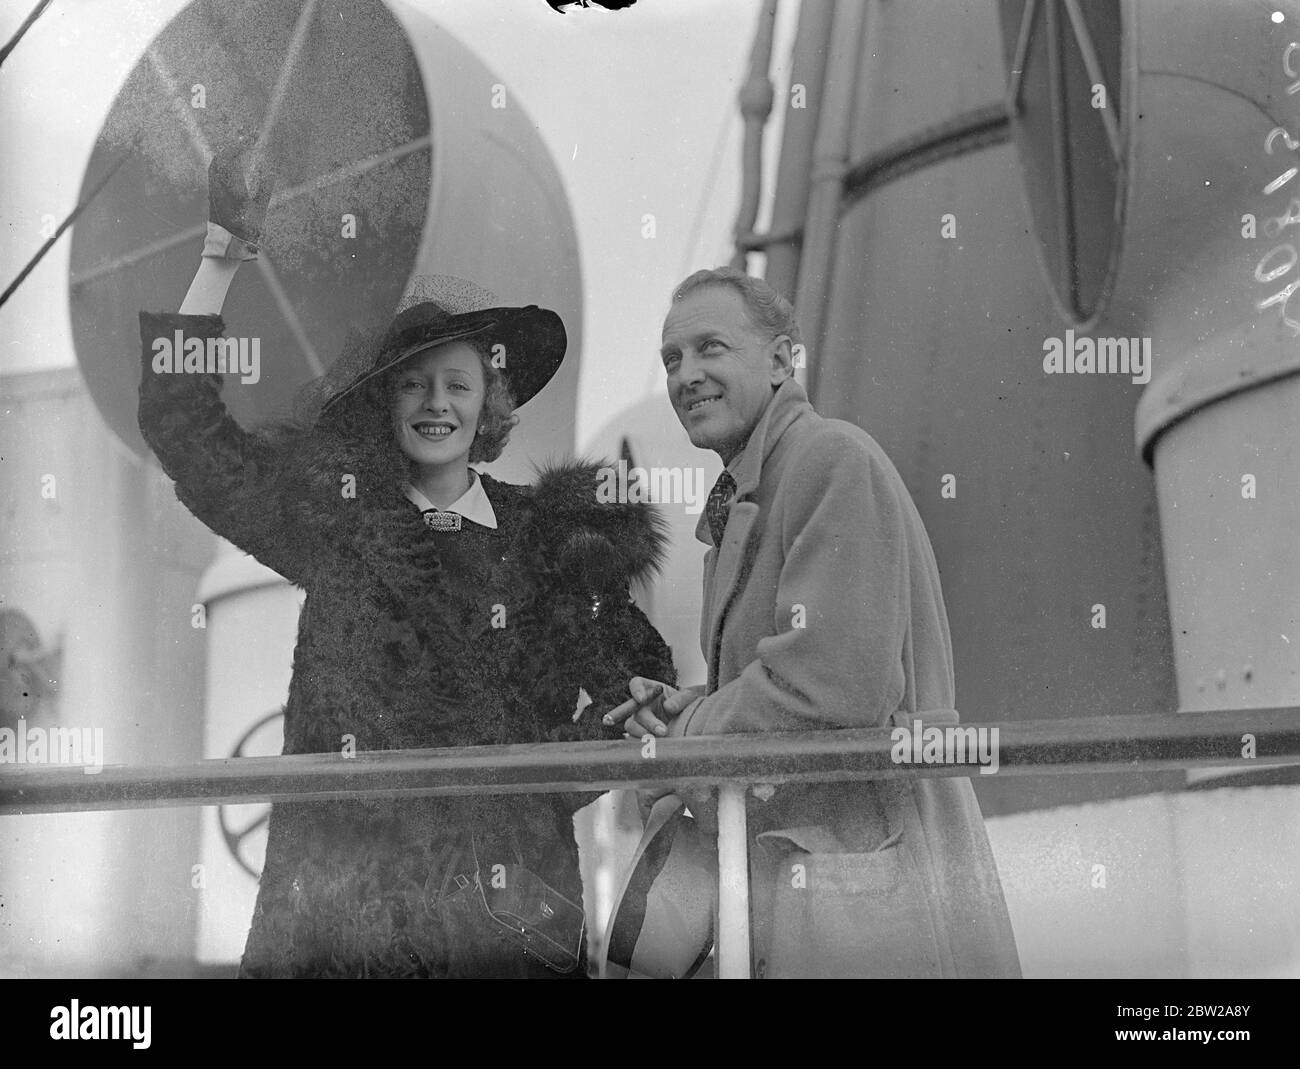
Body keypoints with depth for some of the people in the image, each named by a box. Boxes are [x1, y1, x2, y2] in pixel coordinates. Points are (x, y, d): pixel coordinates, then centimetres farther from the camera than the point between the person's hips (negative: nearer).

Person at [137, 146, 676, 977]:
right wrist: (223, 257, -3)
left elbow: (643, 676, 16)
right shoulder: (335, 508, 6)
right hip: (346, 872, -1)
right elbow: (183, 425, 0)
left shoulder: (555, 535, 8)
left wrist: (574, 762, -2)